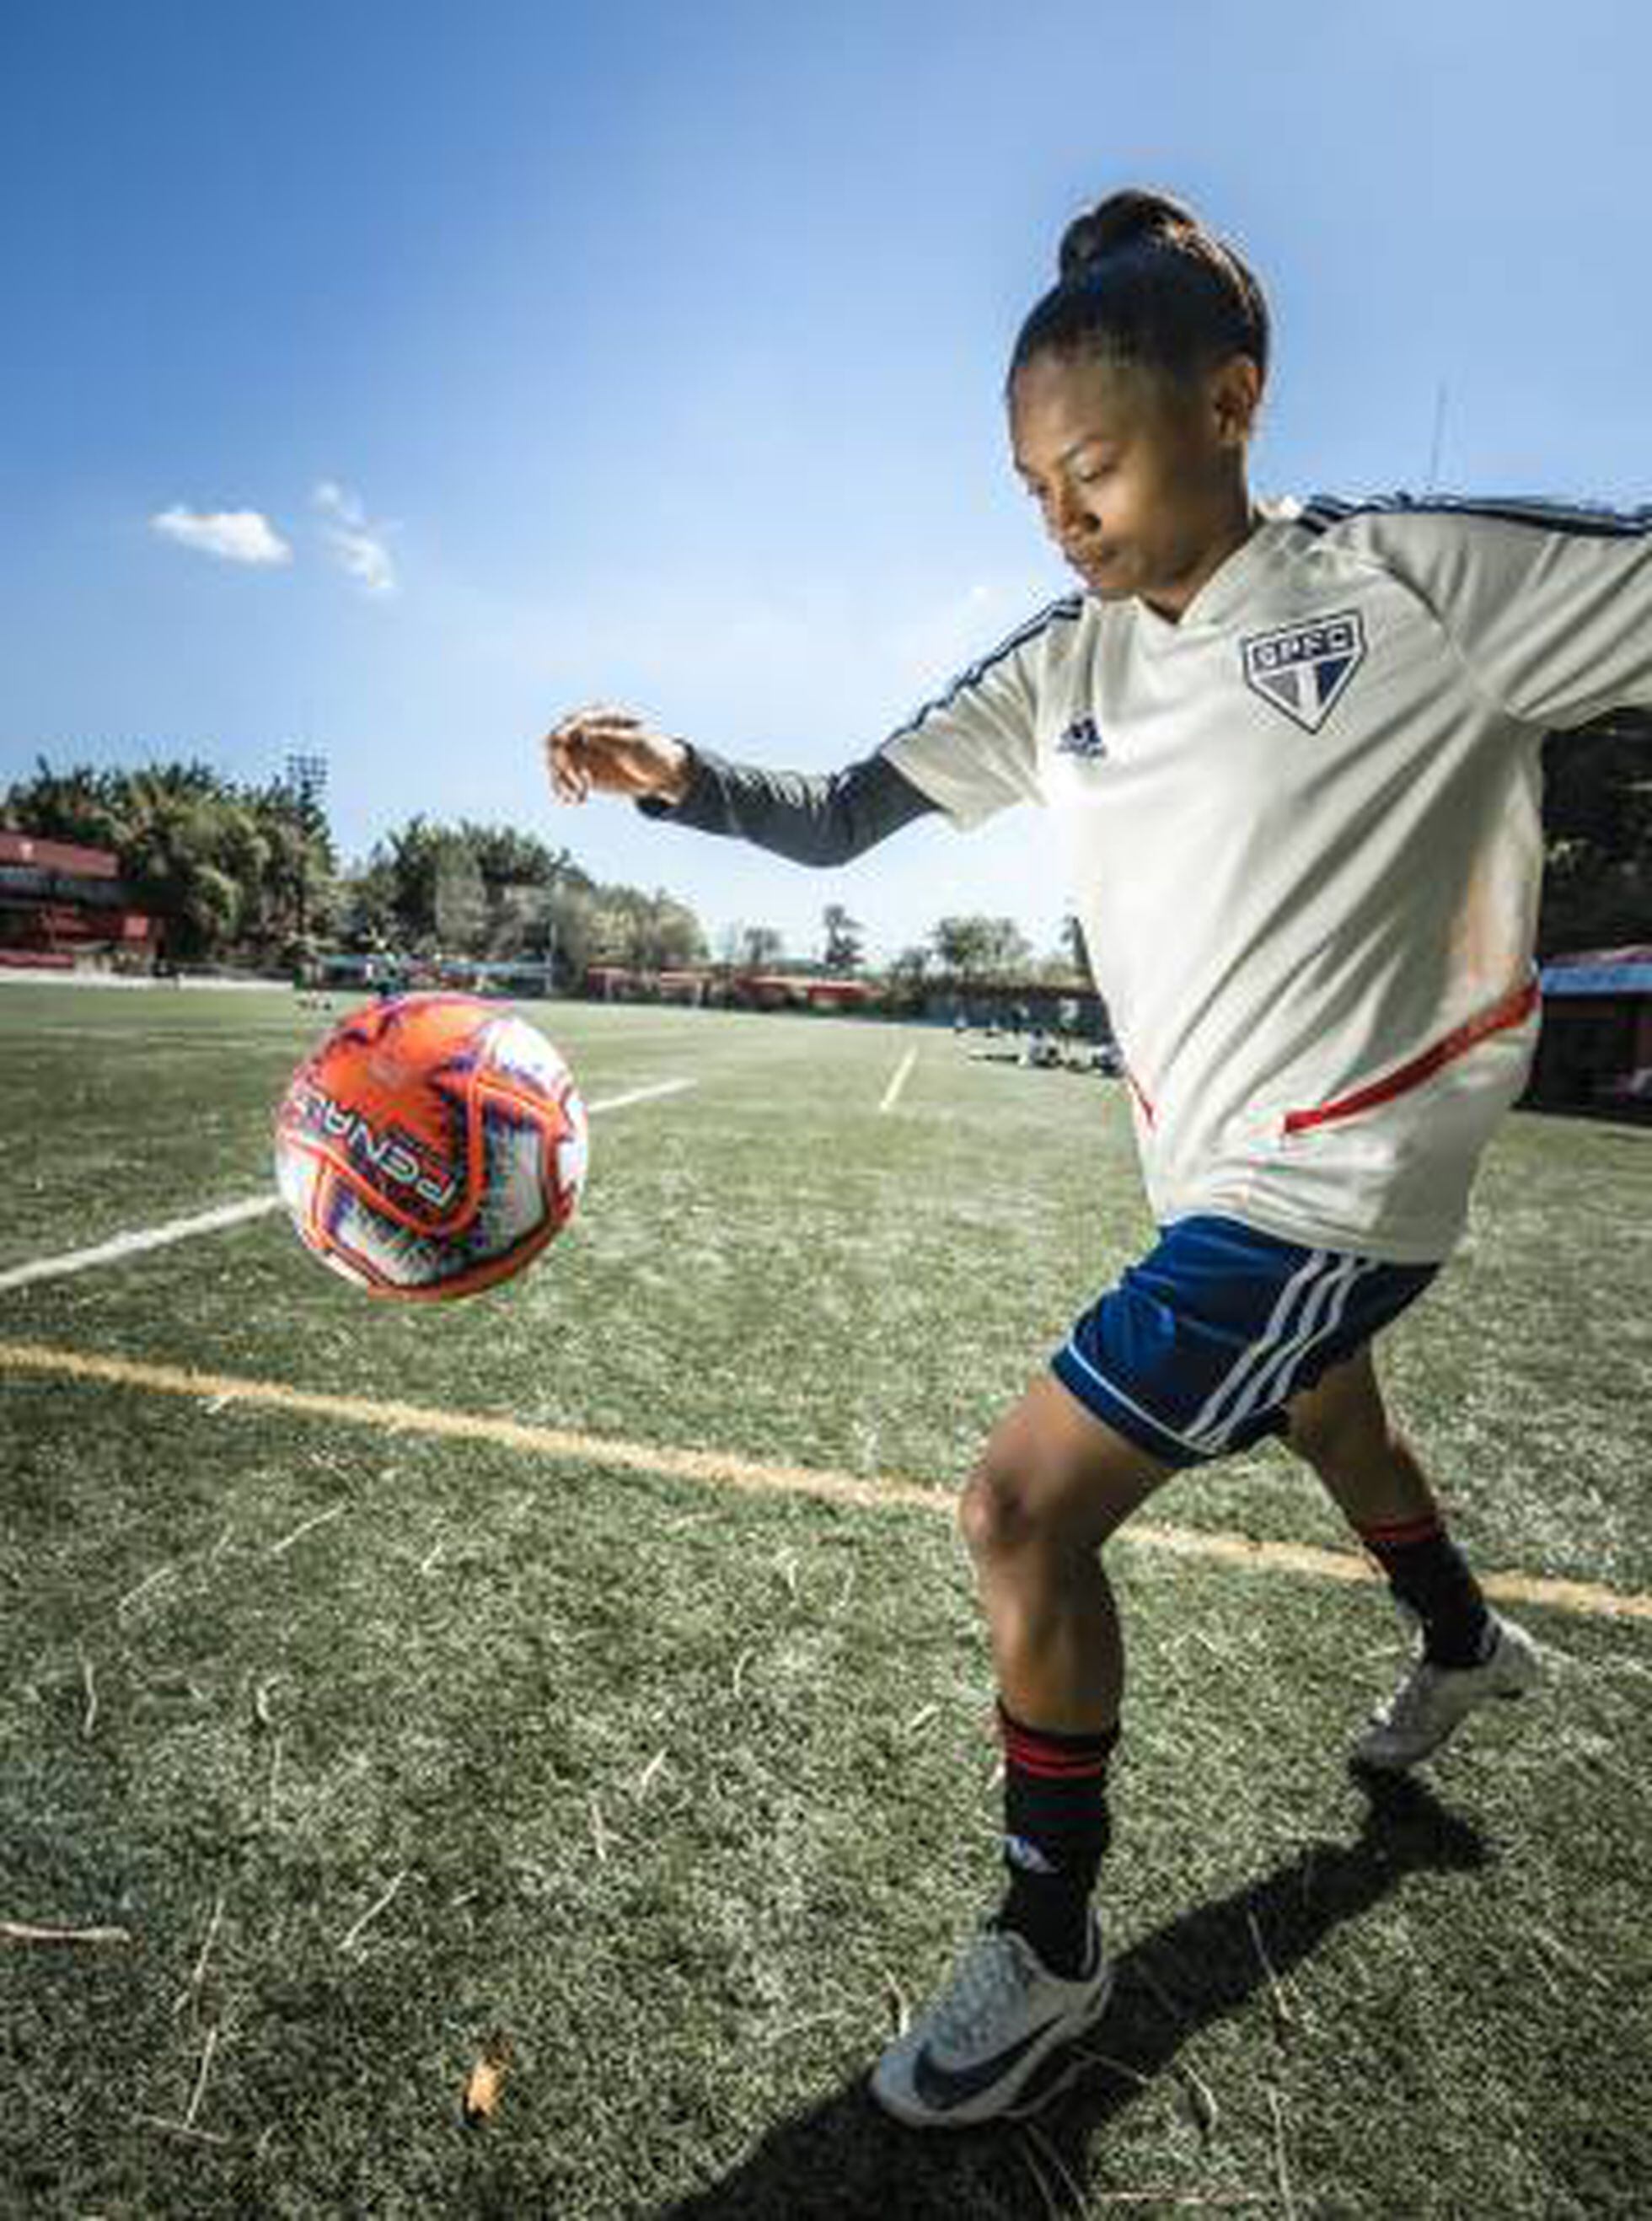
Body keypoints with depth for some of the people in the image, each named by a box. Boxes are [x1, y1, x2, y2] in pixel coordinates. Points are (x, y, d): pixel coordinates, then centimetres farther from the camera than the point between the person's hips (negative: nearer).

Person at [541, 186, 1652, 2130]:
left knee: (1021, 1509, -12)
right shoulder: (1063, 666, 1)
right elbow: (836, 819, -1)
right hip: (1216, 1171, 7)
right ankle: (1465, 1642, 65)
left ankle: (1046, 1954, 14)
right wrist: (676, 775, -17)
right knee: (1323, 1416, 31)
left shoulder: (1428, 576, -13)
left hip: (1341, 1176, -7)